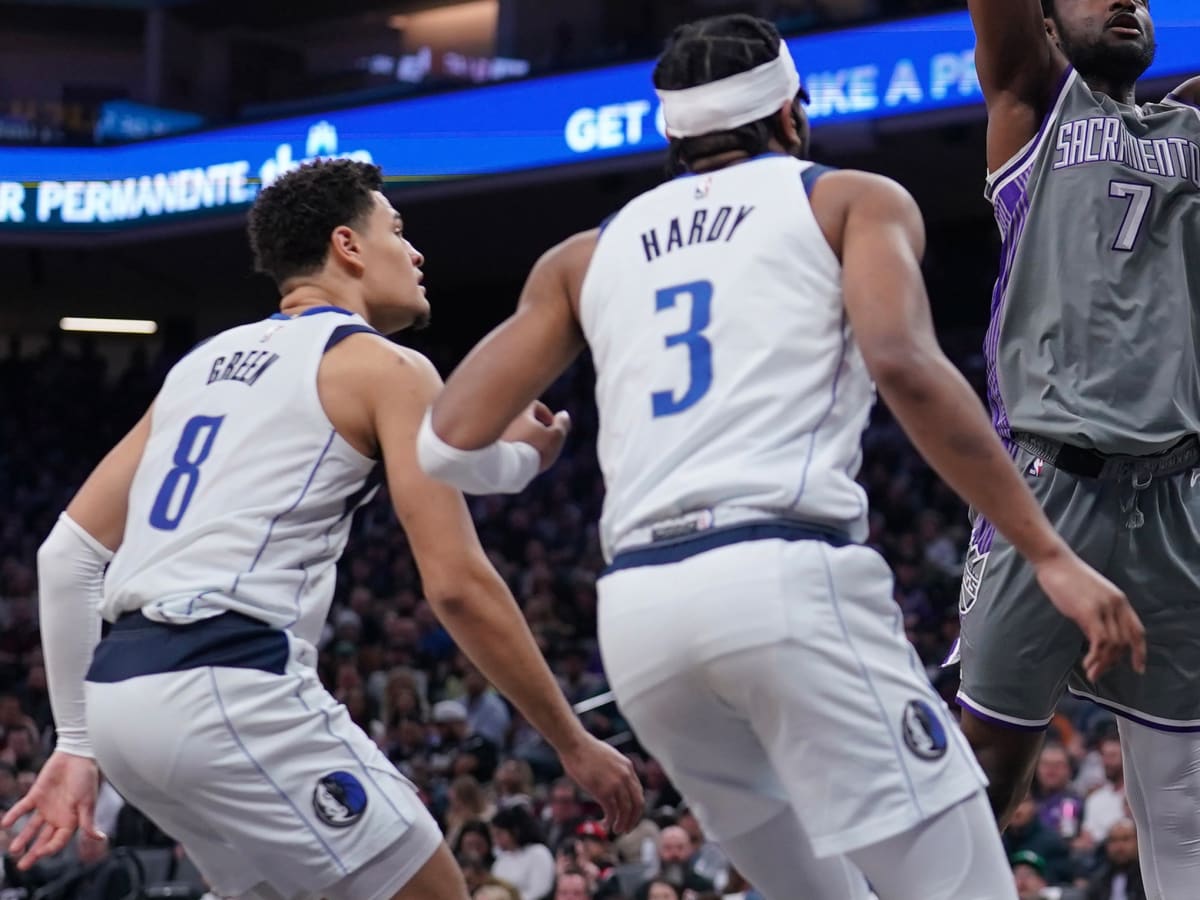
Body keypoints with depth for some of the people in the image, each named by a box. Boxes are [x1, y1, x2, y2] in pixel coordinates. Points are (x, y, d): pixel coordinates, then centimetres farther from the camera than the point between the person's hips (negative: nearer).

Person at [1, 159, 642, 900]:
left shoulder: (203, 363, 24)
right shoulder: (385, 367, 2)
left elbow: (68, 553, 19)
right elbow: (457, 583, -6)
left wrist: (75, 742, 21)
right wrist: (575, 744, 1)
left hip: (121, 694, 8)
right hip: (233, 689, -8)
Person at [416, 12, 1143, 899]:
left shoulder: (585, 254, 24)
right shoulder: (853, 198, 13)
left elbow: (450, 443, 16)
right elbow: (902, 363, -8)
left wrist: (525, 459, 40)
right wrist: (1050, 553, -9)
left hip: (638, 608, 5)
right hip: (789, 580, -5)